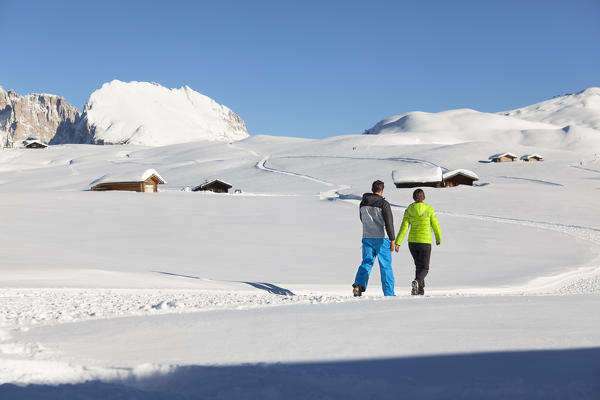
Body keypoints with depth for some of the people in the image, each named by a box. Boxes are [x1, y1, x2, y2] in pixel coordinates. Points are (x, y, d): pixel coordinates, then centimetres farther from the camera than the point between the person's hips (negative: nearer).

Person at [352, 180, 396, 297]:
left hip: (367, 238, 4)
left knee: (366, 263, 9)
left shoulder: (363, 203, 6)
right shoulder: (384, 204, -10)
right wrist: (392, 240, -15)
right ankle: (389, 293, 6)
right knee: (386, 266, 4)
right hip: (382, 239, -4)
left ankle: (358, 285, -13)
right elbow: (389, 222, -15)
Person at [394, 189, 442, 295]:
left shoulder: (408, 211, 1)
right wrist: (439, 238, 18)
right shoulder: (429, 209, -6)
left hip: (412, 242, 4)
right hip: (425, 242, -4)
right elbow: (436, 226, 1)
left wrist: (397, 243, -9)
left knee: (418, 266, 22)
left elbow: (404, 228, -6)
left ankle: (420, 290, 20)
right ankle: (417, 282, -27)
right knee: (424, 268, 3)